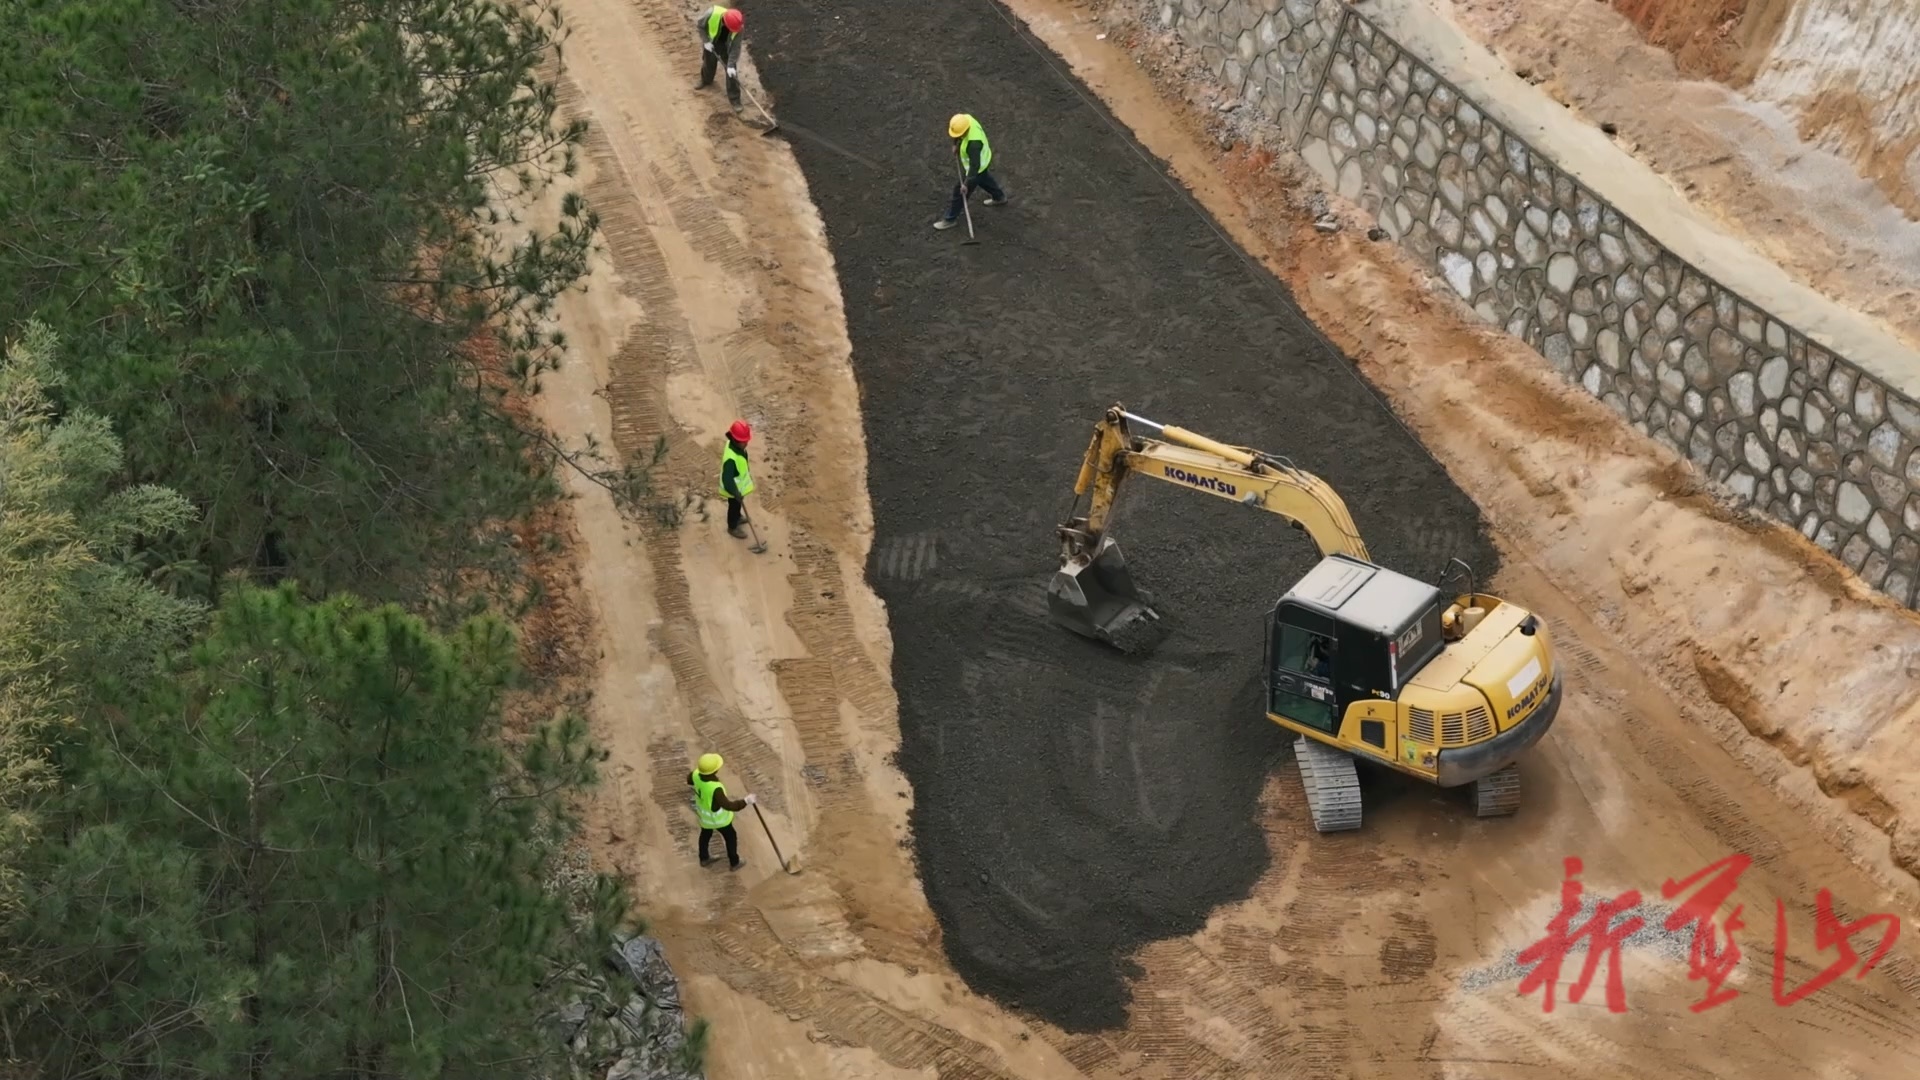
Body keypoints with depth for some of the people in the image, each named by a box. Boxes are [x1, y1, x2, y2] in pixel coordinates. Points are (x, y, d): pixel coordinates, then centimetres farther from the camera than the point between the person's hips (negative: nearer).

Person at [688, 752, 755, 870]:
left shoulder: (696, 775, -27)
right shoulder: (715, 789, -47)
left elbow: (689, 779, -2)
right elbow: (729, 806, -43)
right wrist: (746, 801, -37)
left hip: (703, 814, 6)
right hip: (717, 817, -6)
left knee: (705, 834, 33)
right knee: (731, 837, 22)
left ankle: (704, 859, 55)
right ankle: (734, 863, 42)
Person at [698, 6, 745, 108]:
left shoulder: (738, 27, -36)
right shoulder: (712, 14, -39)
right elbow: (701, 25, -17)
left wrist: (731, 65, -29)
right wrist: (706, 41, -20)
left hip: (727, 46, -1)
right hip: (711, 42, 1)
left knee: (731, 71, -2)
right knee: (709, 63, 23)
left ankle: (734, 98, 12)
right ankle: (706, 81, 56)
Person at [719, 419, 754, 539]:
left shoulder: (737, 445, -15)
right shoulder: (731, 458, -44)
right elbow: (727, 479, -39)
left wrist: (748, 474, 20)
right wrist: (735, 493, -34)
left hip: (739, 485, 8)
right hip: (734, 488, -8)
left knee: (738, 504, 33)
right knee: (734, 506, 18)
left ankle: (738, 517, 60)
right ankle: (732, 528, 42)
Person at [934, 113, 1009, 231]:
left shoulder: (973, 143, -46)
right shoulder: (966, 119, -24)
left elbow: (975, 166, -40)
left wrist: (966, 184, -37)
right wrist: (956, 144, -2)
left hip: (977, 167, -8)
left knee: (960, 191, 7)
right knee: (983, 178, 35)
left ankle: (950, 219, 26)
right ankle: (1000, 197, 60)